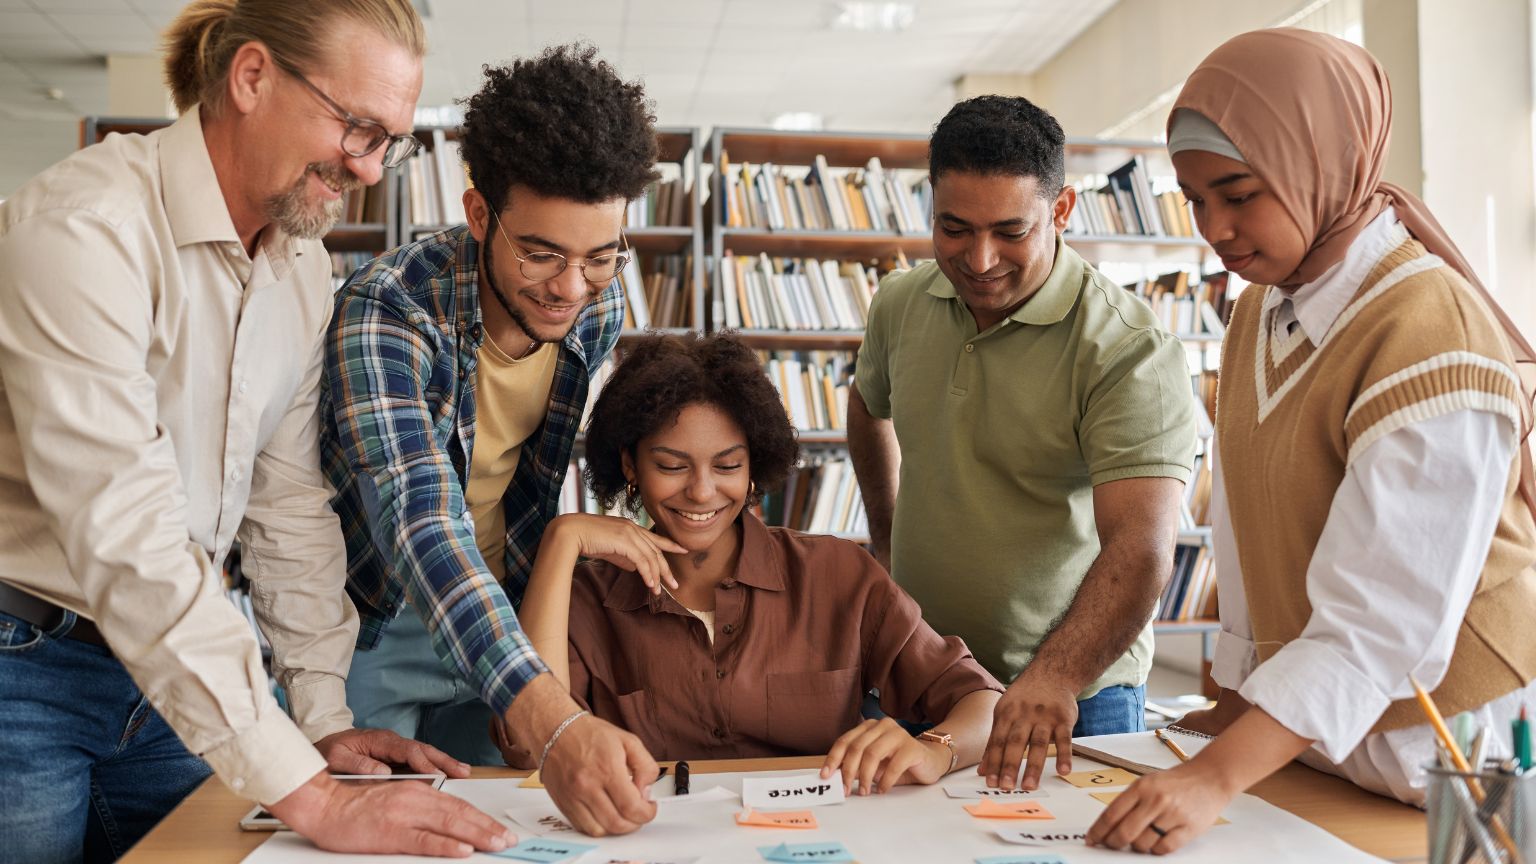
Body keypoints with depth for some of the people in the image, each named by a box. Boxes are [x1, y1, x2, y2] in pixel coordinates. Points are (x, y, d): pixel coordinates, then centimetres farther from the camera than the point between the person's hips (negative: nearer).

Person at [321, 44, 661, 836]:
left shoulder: (600, 311, -11)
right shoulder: (388, 308, -29)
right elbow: (418, 519, -42)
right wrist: (549, 720, -54)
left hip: (502, 624, 5)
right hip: (374, 628, -4)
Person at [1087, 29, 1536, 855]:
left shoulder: (1430, 332, -24)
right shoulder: (1259, 311, 2)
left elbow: (1383, 617, -29)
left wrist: (1216, 776, -33)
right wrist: (1239, 697, 5)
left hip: (1453, 749, -6)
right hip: (1309, 733, 7)